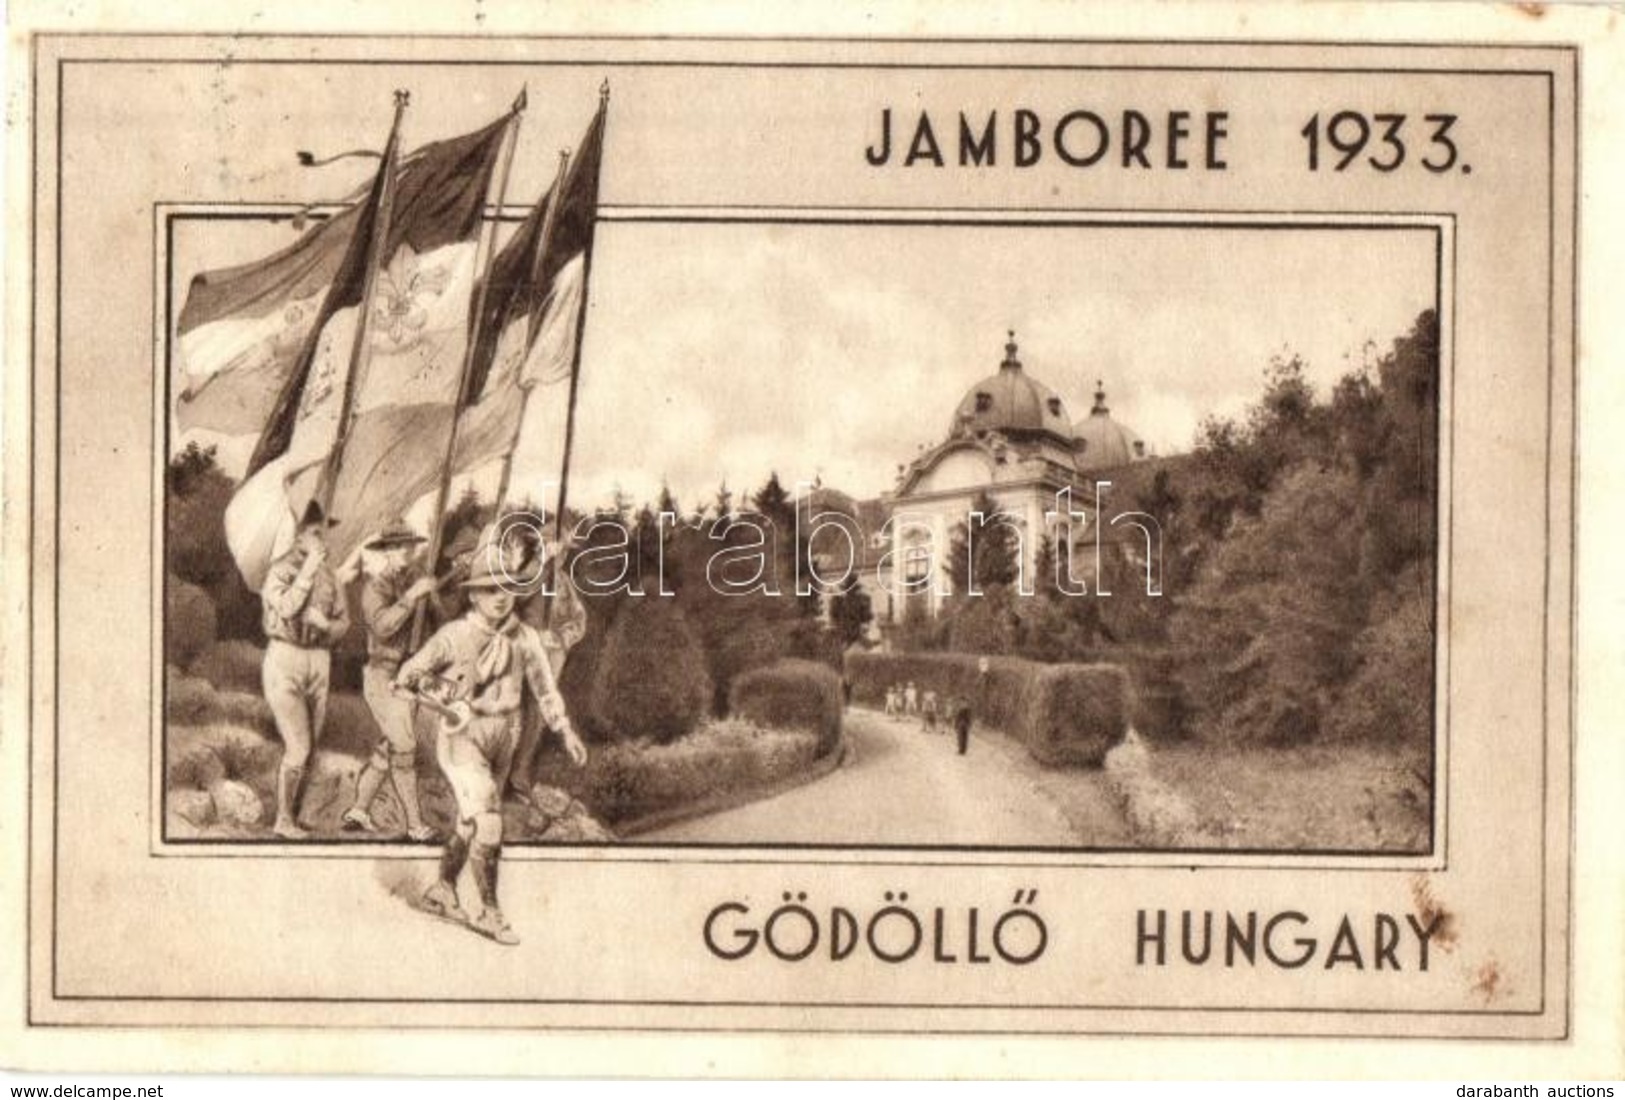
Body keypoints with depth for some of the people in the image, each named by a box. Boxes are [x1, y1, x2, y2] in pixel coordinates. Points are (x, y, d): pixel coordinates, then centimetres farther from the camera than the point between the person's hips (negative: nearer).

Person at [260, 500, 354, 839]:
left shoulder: (328, 576, 10)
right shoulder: (280, 570, -7)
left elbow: (343, 622, 12)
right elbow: (286, 608, -25)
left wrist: (324, 624, -10)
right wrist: (308, 570, -21)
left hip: (319, 660, 6)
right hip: (285, 659, -6)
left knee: (308, 747, 8)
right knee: (297, 747, -9)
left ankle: (294, 813, 18)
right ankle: (283, 820, 4)